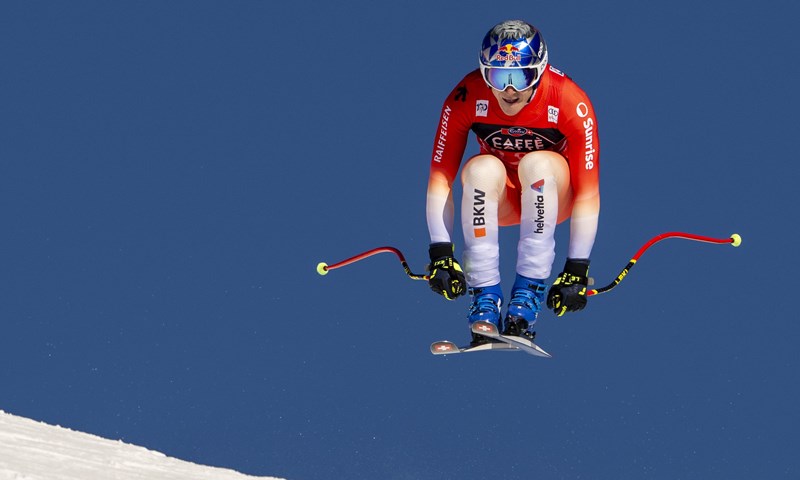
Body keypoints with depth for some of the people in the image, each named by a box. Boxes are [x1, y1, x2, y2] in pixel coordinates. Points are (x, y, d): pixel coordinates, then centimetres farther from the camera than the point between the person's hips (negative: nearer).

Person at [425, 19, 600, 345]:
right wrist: (440, 252, -26)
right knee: (483, 169, -32)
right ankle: (485, 298, -29)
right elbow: (440, 178, -19)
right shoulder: (467, 97, -22)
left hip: (549, 195, -1)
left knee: (539, 163, -34)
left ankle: (528, 293, -29)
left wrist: (577, 269, -26)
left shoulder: (569, 102, -26)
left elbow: (588, 193, -24)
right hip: (497, 199, 1)